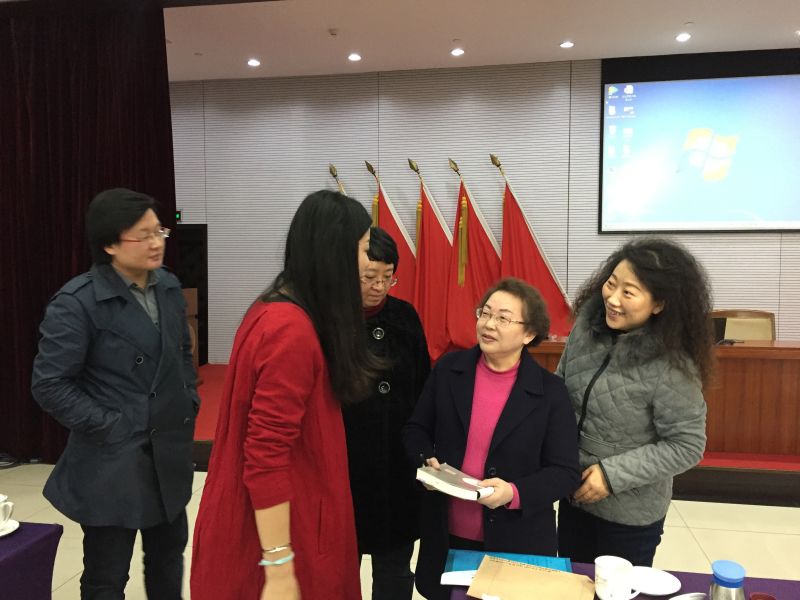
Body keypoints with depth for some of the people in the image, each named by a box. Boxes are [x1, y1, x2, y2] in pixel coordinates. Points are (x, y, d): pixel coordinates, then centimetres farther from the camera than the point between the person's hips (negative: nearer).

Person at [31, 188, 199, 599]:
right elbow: (49, 386, -16)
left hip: (169, 452, 6)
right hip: (112, 461, -6)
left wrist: (189, 401, 6)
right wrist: (109, 427, -16)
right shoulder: (77, 302, -17)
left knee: (169, 551, 22)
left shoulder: (169, 287, 3)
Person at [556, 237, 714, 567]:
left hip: (630, 513, -5)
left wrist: (613, 474, -21)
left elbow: (687, 446, -18)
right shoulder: (588, 323, -10)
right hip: (574, 492, 5)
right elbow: (560, 387, 3)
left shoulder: (671, 366, -25)